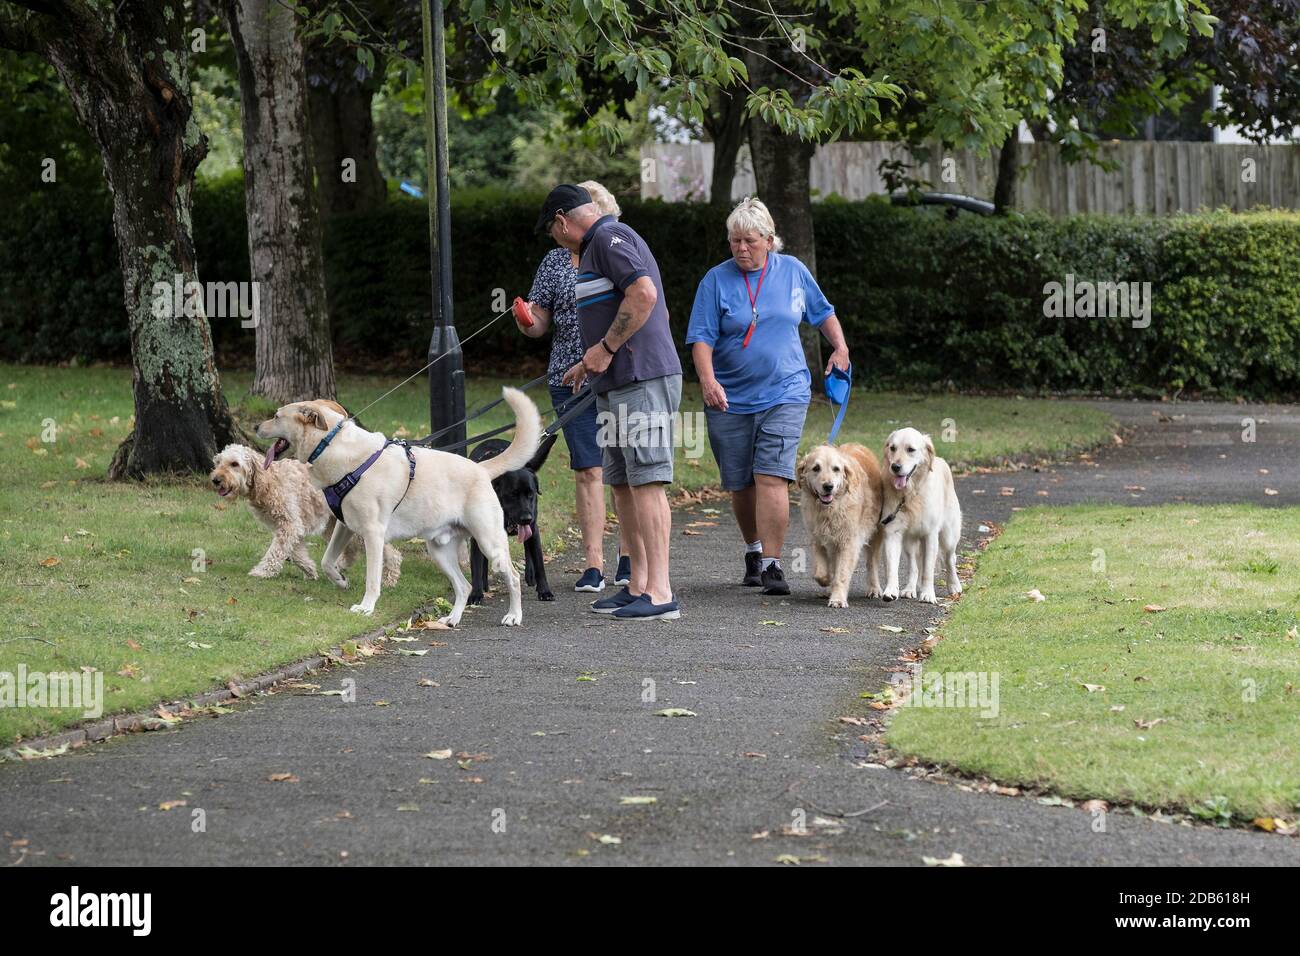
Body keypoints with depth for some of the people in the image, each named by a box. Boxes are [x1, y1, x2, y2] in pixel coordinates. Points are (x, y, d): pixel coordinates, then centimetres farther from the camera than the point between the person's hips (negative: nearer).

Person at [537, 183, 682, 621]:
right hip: (618, 385, 11)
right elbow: (654, 314, 29)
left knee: (646, 482, -12)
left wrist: (605, 347, -17)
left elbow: (644, 294, -24)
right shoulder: (600, 244, 24)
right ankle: (639, 586, 15)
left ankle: (660, 593, -15)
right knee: (622, 484, 11)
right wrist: (592, 363, 29)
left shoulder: (608, 238, -9)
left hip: (642, 380, -11)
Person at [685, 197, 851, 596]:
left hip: (783, 394, -1)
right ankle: (754, 551, 31)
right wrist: (708, 380, -23)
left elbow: (822, 312, 21)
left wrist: (840, 348, 13)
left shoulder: (793, 271, 4)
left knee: (771, 477, -14)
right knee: (740, 484, 8)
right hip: (730, 398, 1)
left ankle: (772, 564, -16)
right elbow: (701, 337, -8)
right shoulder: (716, 280, -2)